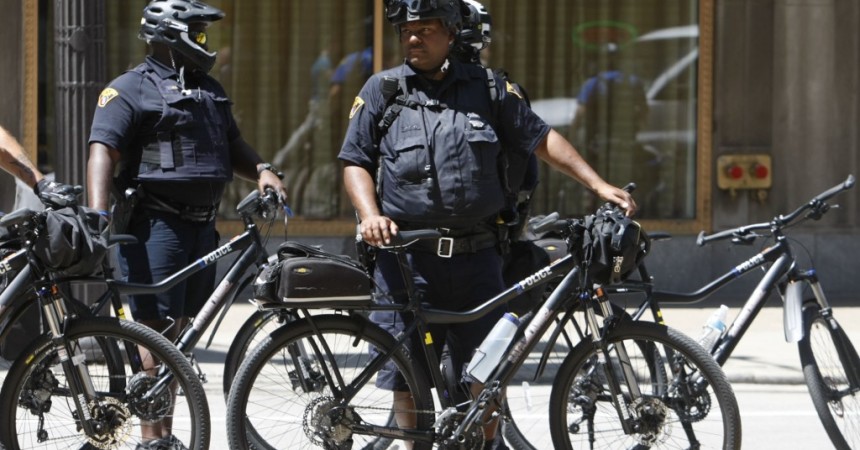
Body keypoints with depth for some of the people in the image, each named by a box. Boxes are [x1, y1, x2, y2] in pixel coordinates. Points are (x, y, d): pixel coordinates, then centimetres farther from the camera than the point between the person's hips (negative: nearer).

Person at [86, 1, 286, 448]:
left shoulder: (209, 90, 20)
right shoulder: (131, 89, -5)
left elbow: (232, 145, 26)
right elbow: (103, 151, -15)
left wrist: (261, 170, 4)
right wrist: (99, 215, -29)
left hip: (201, 224, 8)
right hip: (154, 223, -7)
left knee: (180, 332, 11)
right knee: (157, 329, -9)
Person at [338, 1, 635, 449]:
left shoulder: (487, 88, 9)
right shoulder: (382, 90, 6)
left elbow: (542, 139, 13)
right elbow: (355, 161, 5)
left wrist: (598, 184, 5)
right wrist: (370, 215, -13)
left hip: (476, 257, 1)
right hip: (406, 256, -1)